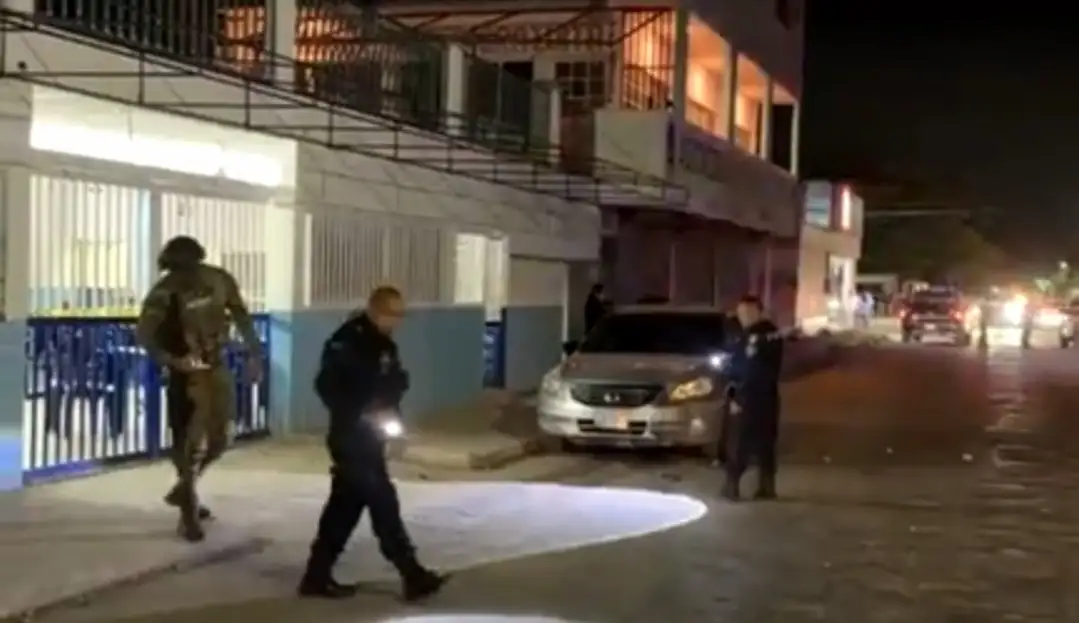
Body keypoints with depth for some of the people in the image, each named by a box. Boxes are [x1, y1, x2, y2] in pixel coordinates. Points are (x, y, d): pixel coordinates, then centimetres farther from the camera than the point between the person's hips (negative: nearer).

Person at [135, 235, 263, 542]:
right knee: (188, 443, -4)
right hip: (185, 372, -4)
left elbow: (241, 315, 7)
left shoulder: (219, 280, -8)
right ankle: (189, 514, 7)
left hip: (216, 367, 4)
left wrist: (254, 353, 7)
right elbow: (143, 335, -27)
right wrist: (171, 360, -41)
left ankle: (184, 490, 33)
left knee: (219, 439, 11)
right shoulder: (163, 293, -19)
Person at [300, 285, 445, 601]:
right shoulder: (347, 341, -16)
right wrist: (360, 414, -22)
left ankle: (317, 575, 19)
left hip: (369, 437, 9)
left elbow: (395, 383, 18)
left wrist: (387, 409, -1)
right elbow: (326, 385, -22)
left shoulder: (384, 346, 11)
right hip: (351, 436, -9)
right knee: (382, 502, -7)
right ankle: (412, 575, -2)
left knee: (347, 503, 12)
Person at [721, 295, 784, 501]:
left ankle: (732, 485, 1)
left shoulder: (754, 336, -20)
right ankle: (767, 486, 12)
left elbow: (750, 371, -22)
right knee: (765, 443, 11)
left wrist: (739, 398, -19)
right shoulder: (773, 333, 9)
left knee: (738, 443, -1)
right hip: (768, 396, 9)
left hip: (749, 398, -9)